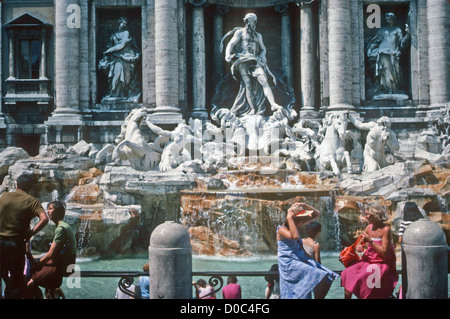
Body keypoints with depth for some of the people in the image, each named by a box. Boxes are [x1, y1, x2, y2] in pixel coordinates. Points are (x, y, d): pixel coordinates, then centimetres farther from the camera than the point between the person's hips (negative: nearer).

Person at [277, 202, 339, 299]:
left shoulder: (297, 225, 11)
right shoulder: (281, 229, -12)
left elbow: (317, 214, 16)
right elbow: (295, 236, -34)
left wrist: (305, 206, -1)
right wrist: (289, 218, -26)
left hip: (301, 260, 9)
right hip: (289, 264, -9)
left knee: (328, 277, -5)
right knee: (320, 277, -24)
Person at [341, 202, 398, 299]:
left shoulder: (386, 229, -14)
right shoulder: (369, 227, 5)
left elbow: (385, 252, -18)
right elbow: (359, 243, 15)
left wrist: (370, 241, -18)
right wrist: (358, 247, -9)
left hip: (381, 263, -6)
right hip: (367, 260, 7)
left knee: (361, 277, -28)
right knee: (348, 273, -12)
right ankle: (347, 297, -4)